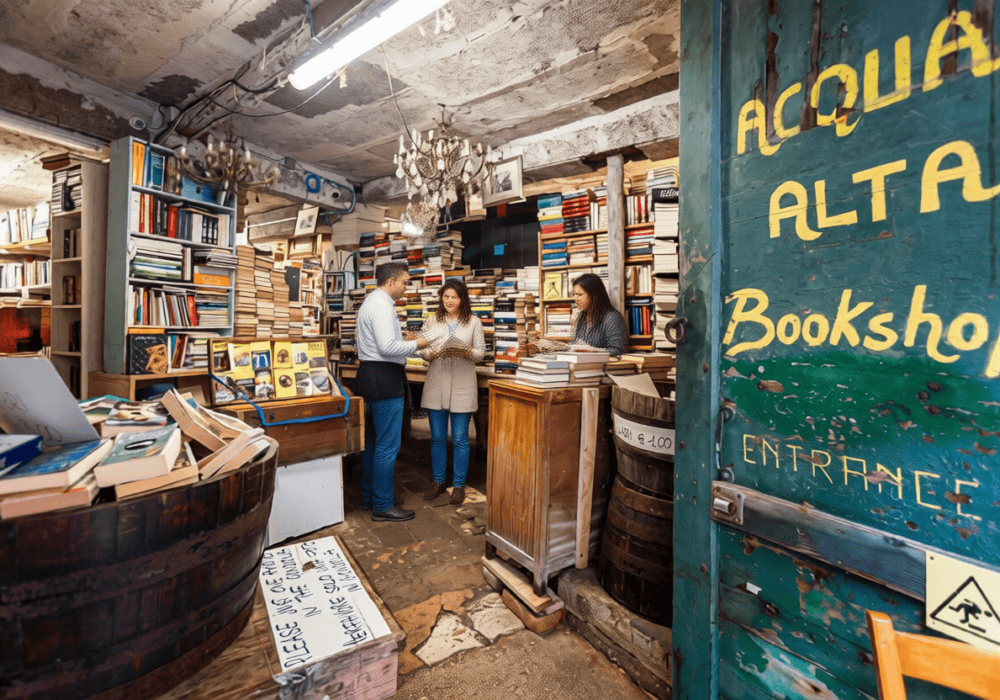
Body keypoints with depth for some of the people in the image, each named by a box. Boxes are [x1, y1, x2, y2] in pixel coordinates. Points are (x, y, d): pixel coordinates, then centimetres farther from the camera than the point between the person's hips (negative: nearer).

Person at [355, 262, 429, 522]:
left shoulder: (370, 302, 18)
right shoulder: (382, 305, -15)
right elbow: (388, 346, -24)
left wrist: (401, 358, 21)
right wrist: (415, 344, -10)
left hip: (370, 374, 11)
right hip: (384, 379, -11)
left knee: (373, 440, 18)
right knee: (388, 445, -3)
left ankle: (370, 496, 32)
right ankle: (383, 505, 9)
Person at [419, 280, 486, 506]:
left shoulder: (474, 322, 5)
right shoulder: (432, 322, 10)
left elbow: (481, 352, 3)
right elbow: (422, 349, 9)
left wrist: (467, 353, -17)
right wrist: (431, 353, -13)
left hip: (462, 386, -2)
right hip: (436, 384, 2)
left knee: (460, 439, 4)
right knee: (437, 437, 10)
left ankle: (459, 485, 19)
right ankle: (438, 481, 27)